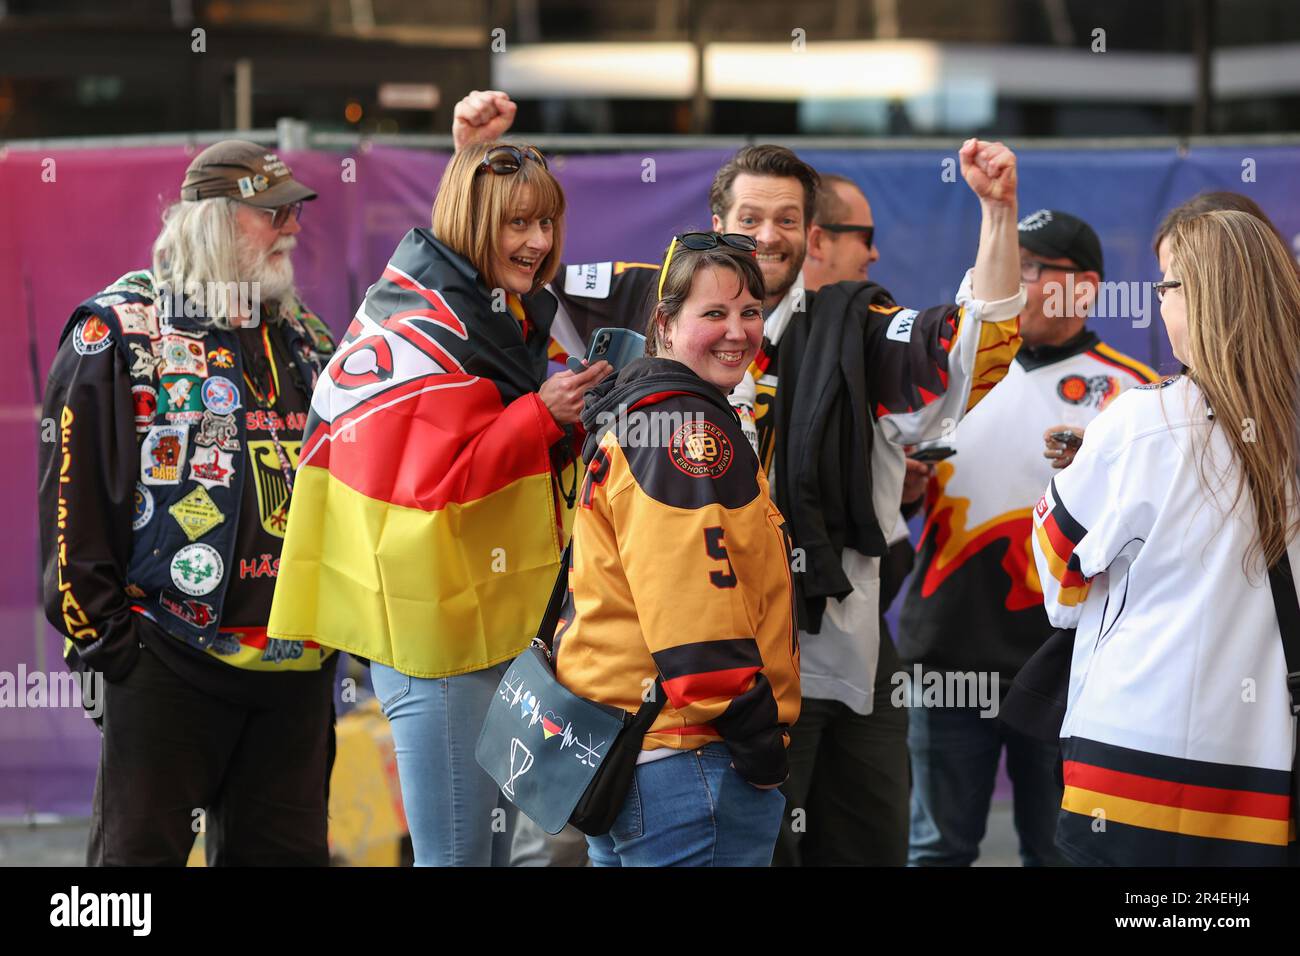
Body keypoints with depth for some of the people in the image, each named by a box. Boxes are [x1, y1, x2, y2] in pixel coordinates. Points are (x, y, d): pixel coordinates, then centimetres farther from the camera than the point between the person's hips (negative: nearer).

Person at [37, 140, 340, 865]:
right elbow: (70, 493, -7)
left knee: (287, 851, 9)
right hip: (170, 662, -6)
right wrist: (98, 637, -11)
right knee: (140, 852, -3)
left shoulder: (307, 341, 16)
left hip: (299, 667, 6)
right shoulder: (118, 332, -4)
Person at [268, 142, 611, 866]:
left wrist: (572, 420, 5)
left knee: (492, 846, 15)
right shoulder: (425, 332, -15)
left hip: (498, 629, 10)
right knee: (456, 856, -8)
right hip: (440, 638, -10)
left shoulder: (511, 321, 14)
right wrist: (541, 416, -22)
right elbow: (427, 483, -22)